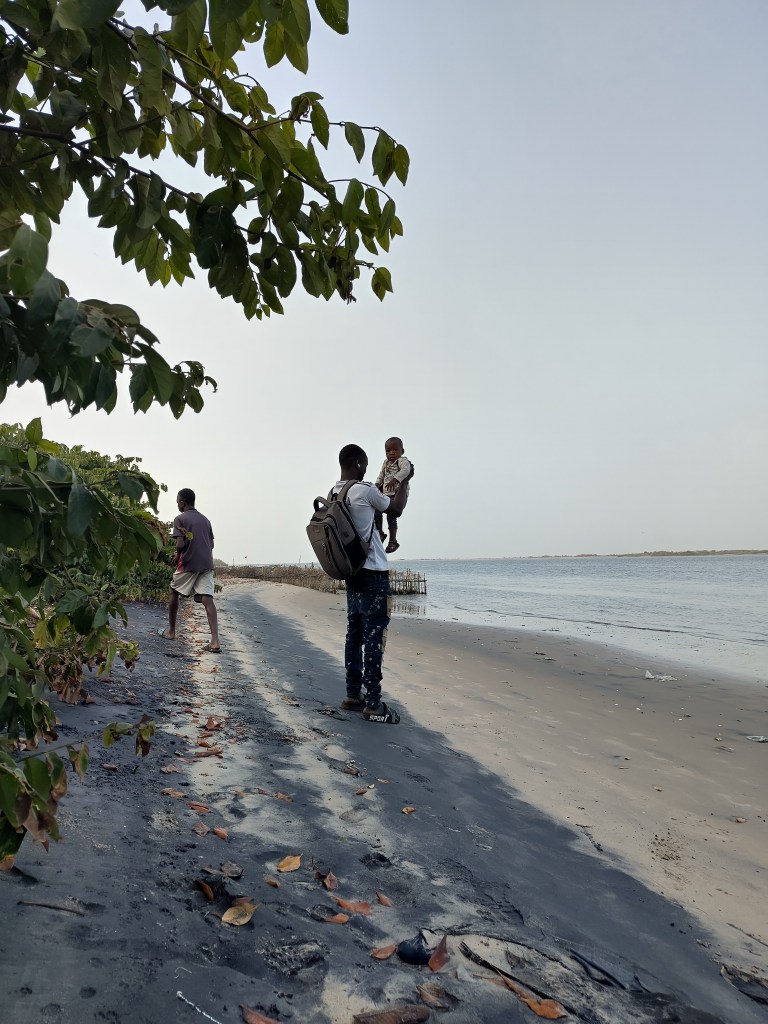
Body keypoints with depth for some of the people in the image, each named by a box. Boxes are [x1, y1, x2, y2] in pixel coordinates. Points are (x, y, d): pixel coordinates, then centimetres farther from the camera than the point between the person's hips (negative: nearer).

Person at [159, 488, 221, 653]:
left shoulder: (180, 519, -3)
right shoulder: (205, 519, 16)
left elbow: (180, 543, -13)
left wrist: (177, 556, 6)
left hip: (188, 563, -4)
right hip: (207, 563, 4)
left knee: (174, 593, 19)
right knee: (207, 599, -6)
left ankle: (171, 631, 31)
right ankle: (215, 641, -18)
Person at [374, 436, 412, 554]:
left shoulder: (403, 461, -9)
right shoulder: (386, 463, 16)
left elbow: (406, 470, -29)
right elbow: (382, 475, 28)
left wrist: (395, 480, -42)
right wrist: (377, 484, 10)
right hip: (386, 493, 8)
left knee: (391, 516, -14)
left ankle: (393, 541, -4)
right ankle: (380, 532, 24)